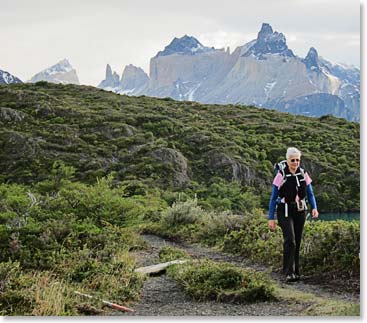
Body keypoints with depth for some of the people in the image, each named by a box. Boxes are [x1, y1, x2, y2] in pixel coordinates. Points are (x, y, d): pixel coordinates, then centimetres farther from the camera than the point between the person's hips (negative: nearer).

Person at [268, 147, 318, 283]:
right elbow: (273, 198, -3)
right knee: (290, 240, -20)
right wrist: (271, 218, -6)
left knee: (297, 242, 8)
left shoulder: (304, 175, 3)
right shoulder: (281, 176, -7)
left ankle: (295, 271, 20)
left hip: (300, 212, 4)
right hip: (285, 213, -4)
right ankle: (289, 273, -21)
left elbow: (310, 194, 10)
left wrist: (314, 208, -9)